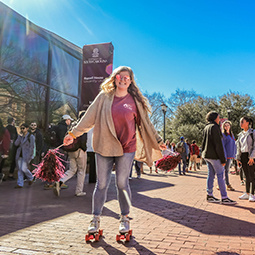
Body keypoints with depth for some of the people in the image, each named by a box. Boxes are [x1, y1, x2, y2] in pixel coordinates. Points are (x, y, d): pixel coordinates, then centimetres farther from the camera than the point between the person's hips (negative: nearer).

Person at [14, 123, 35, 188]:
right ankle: (20, 184, 12)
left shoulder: (31, 137, -7)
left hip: (26, 155, -6)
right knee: (19, 169, 5)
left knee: (24, 169, -10)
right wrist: (20, 136, -9)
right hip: (20, 155, 6)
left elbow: (32, 147, -8)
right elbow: (16, 144, 0)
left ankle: (31, 178, 17)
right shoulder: (20, 136, 12)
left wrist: (29, 156, -12)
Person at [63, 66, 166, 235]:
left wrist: (158, 140, 11)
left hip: (126, 148, 0)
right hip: (104, 147, 1)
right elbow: (89, 117, 6)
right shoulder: (104, 97, 6)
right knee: (102, 184, 5)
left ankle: (125, 218, 21)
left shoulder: (135, 100, 6)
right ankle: (96, 219, 21)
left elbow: (145, 123, 11)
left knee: (122, 183, 2)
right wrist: (73, 134, 4)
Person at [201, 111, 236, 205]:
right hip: (214, 156, -9)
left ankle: (209, 195, 14)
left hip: (206, 155, 9)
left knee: (211, 174, 11)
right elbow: (218, 144, -16)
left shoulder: (206, 128, 16)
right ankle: (224, 198, -3)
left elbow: (203, 142, 19)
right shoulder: (214, 127, -12)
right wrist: (223, 159, -15)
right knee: (220, 175, -5)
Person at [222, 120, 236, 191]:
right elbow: (222, 146, -13)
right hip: (226, 155, -8)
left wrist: (234, 155, 15)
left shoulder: (231, 134, 16)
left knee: (227, 170, 10)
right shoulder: (223, 134, -8)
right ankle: (228, 185, 2)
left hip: (231, 155, 8)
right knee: (226, 170, -4)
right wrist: (224, 156, -19)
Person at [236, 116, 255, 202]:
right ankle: (247, 193, 14)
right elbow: (238, 147, 15)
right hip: (243, 156, 6)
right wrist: (238, 158, 9)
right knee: (247, 176, 9)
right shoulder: (240, 135, 14)